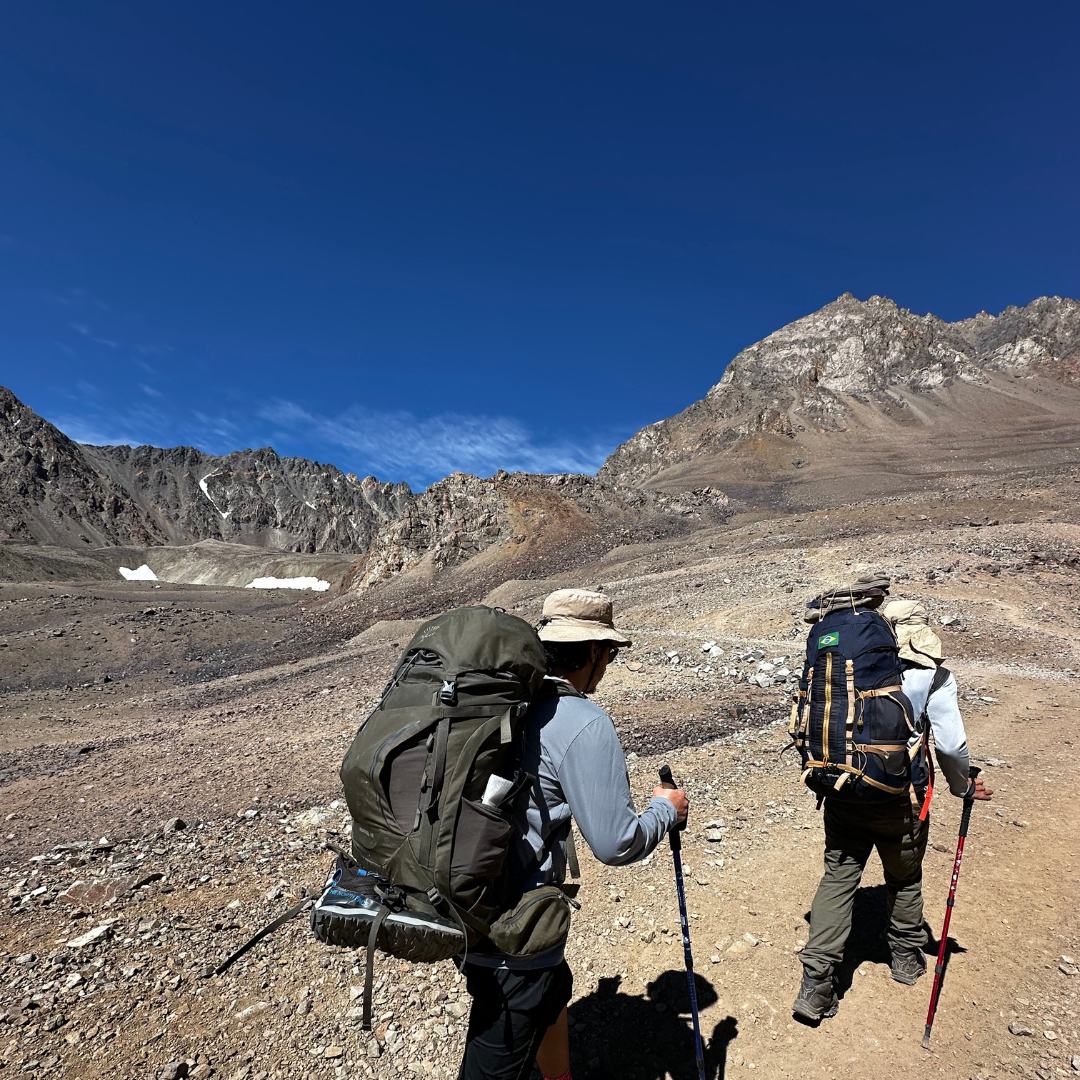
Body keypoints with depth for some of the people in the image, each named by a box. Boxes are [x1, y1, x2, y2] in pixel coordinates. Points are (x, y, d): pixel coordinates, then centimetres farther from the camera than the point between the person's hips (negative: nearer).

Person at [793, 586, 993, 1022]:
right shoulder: (934, 679, -9)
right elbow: (950, 745, -9)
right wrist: (963, 787, 6)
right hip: (898, 803, -1)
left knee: (838, 878, 11)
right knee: (904, 880, 24)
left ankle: (815, 984, 10)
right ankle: (906, 957, 47)